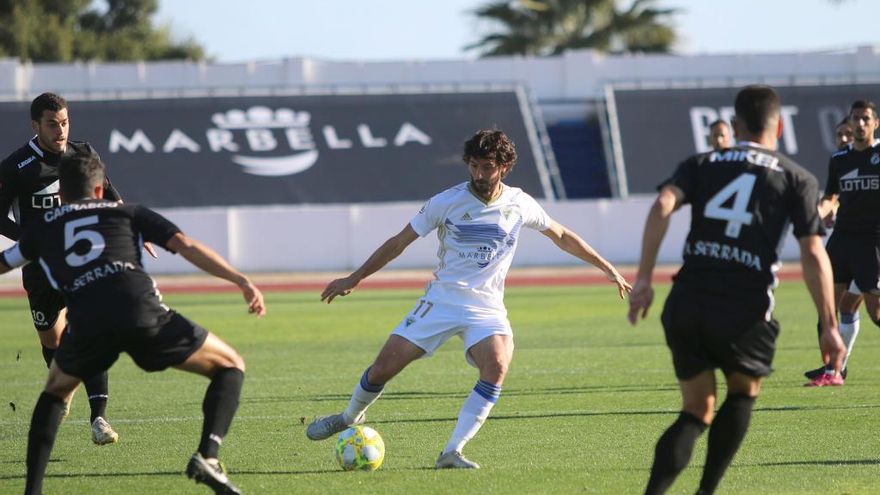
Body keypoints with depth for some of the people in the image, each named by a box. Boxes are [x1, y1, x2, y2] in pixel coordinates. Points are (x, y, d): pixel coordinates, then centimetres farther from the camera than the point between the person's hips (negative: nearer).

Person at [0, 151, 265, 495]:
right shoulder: (128, 212, 27)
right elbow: (186, 246, 13)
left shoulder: (42, 226, 30)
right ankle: (207, 456, -7)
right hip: (141, 311, -2)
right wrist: (243, 282, 8)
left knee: (55, 392, 32)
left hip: (86, 324, 2)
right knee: (230, 366, 16)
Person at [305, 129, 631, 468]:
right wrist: (354, 278, 3)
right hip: (441, 299, 0)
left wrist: (607, 268, 18)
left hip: (487, 308, 0)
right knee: (383, 368, -7)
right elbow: (399, 242, 3)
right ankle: (350, 417, 27)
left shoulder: (519, 205, 0)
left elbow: (562, 237, 17)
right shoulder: (447, 202, -6)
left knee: (497, 365, -30)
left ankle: (452, 452, -24)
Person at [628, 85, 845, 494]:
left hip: (686, 305, 3)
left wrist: (644, 278, -6)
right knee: (744, 391, 25)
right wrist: (829, 327, 1)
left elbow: (663, 205, -5)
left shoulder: (701, 165, 15)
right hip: (745, 312, -3)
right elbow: (813, 254, -1)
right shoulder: (797, 179, 9)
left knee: (697, 411, 16)